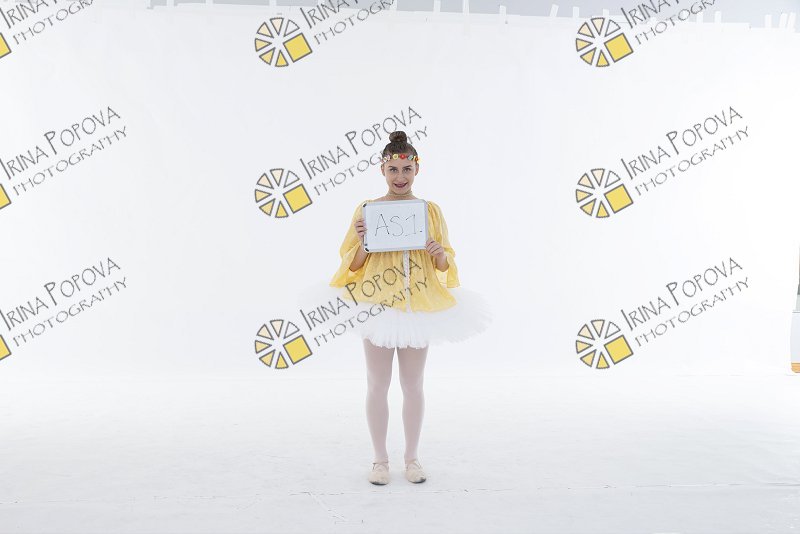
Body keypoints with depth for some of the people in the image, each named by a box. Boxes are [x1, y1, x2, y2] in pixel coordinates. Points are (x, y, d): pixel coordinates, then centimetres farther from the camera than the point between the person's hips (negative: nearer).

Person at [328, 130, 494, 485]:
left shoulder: (431, 210, 2)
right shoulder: (366, 209, -3)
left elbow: (445, 265, 7)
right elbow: (353, 265, 1)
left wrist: (439, 252, -14)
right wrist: (363, 242, -18)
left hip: (419, 306, 1)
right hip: (378, 305, -1)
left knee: (413, 385, 11)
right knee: (378, 385, 8)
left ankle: (412, 458, 27)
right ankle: (380, 460, 24)